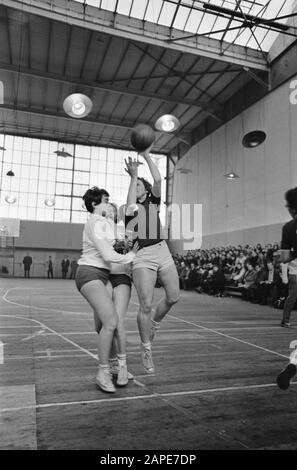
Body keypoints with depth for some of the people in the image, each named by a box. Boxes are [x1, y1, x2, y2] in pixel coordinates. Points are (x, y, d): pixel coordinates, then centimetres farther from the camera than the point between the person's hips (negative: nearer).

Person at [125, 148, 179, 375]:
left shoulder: (154, 202, 13)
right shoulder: (130, 208, 7)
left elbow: (158, 179, -2)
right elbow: (131, 209, -18)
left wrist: (146, 155, -2)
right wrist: (133, 176, -13)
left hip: (162, 252, 4)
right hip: (141, 256, -4)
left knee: (173, 297, 6)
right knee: (146, 306, -7)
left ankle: (154, 323, 35)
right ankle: (146, 348, 14)